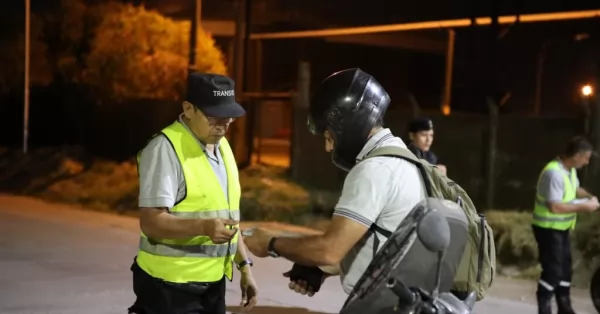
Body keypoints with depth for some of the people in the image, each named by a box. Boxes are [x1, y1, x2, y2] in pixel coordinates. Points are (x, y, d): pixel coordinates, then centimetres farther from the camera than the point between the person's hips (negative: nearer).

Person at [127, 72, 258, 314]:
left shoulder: (222, 146, 11)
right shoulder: (166, 149, -15)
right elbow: (151, 221, -21)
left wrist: (244, 265, 12)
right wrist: (204, 227, -35)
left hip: (212, 283, 8)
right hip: (170, 286, -7)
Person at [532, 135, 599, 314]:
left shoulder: (570, 170, 2)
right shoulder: (555, 173, -29)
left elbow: (575, 188, 23)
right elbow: (554, 206, -32)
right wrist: (583, 207, -24)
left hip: (561, 228, 10)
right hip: (548, 228, -10)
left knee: (565, 269, 17)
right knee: (552, 271, -7)